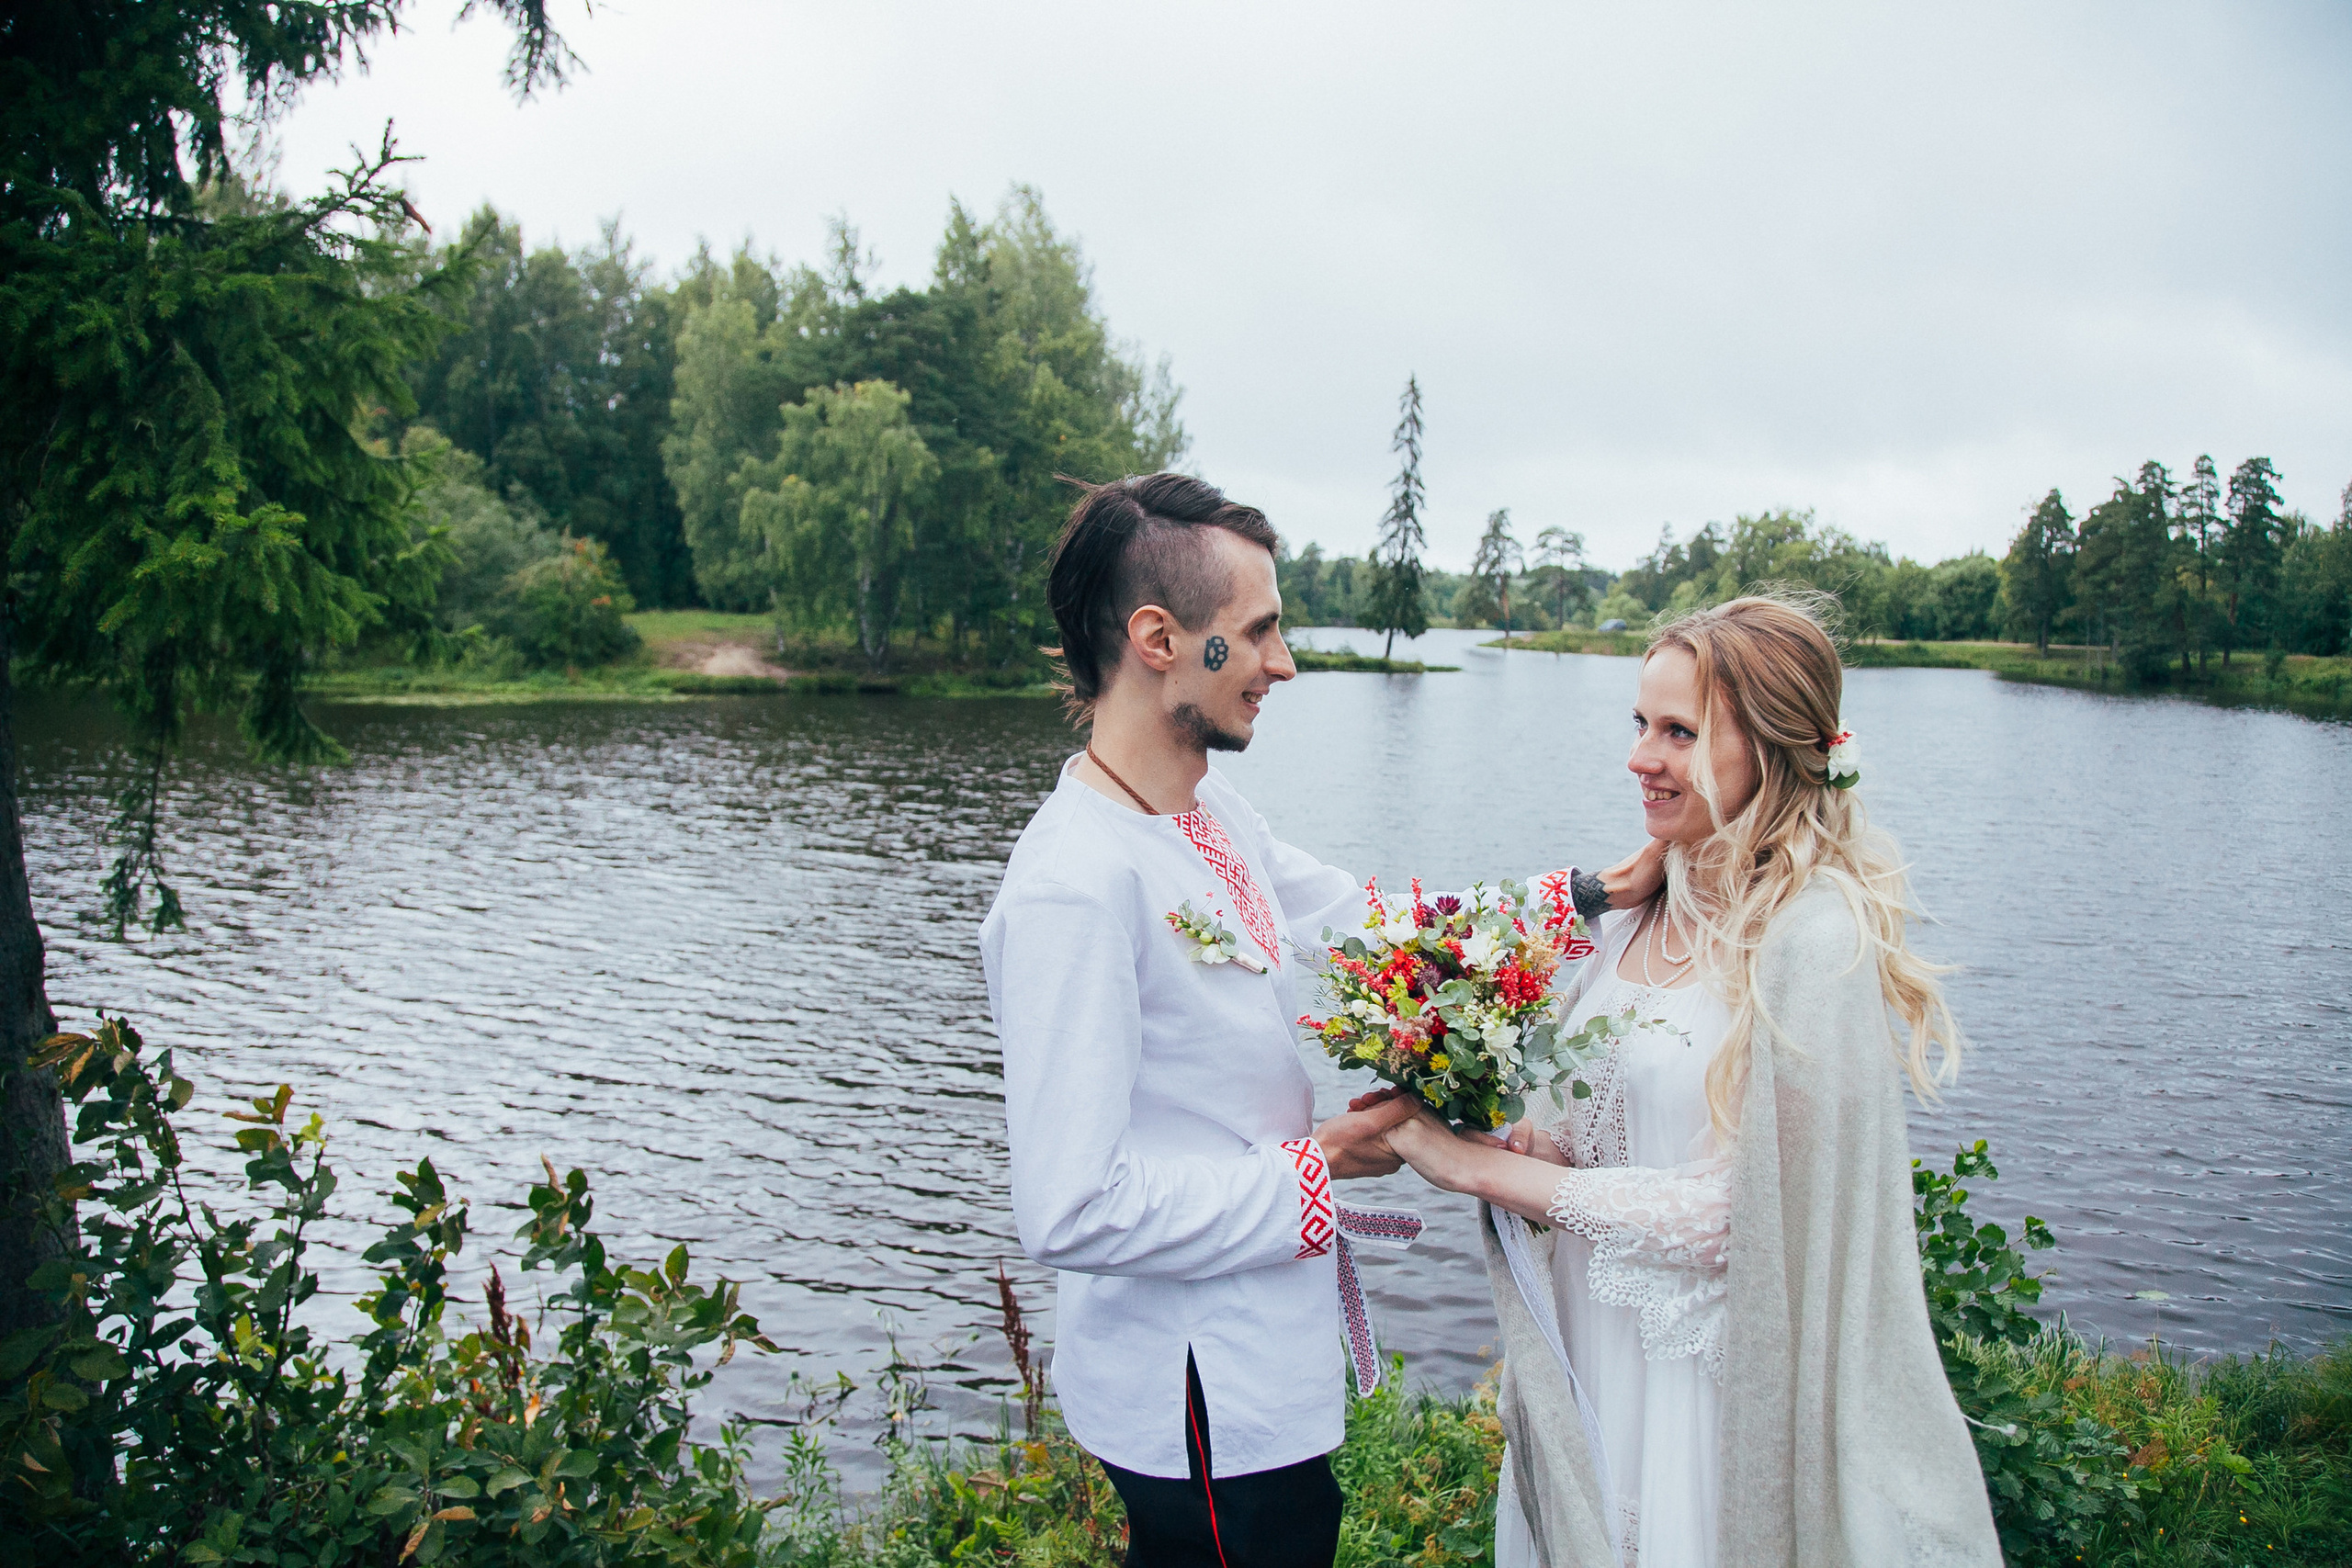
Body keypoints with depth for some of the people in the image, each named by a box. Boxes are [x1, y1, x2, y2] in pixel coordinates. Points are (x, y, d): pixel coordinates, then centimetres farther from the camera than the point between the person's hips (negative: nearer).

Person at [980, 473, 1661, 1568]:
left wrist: (1592, 894, 7)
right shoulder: (1076, 885, -27)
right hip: (1207, 1403, -9)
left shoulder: (1213, 816, 3)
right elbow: (1071, 1211, -29)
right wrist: (1315, 1169, -18)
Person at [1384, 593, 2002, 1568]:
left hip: (1712, 1404, -6)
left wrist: (1485, 1166, -19)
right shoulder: (1643, 912, 1)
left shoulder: (1816, 941, -20)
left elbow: (1735, 1215, -23)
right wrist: (1501, 1132, -10)